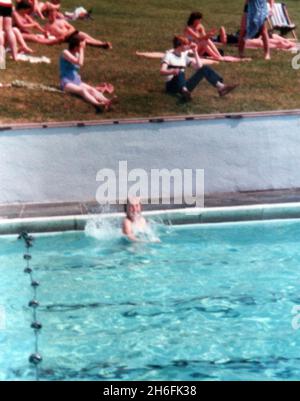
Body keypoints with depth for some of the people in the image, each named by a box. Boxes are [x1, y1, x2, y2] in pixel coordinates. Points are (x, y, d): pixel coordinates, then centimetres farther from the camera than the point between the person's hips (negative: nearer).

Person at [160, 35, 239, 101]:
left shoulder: (184, 56, 17)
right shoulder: (169, 55, -2)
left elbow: (199, 67, 10)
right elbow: (162, 71, -18)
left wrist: (195, 52, 7)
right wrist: (173, 71, -39)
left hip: (183, 85, 6)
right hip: (172, 86, -6)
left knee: (205, 68, -8)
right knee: (179, 72, -39)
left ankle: (221, 87, -28)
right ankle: (184, 91, -68)